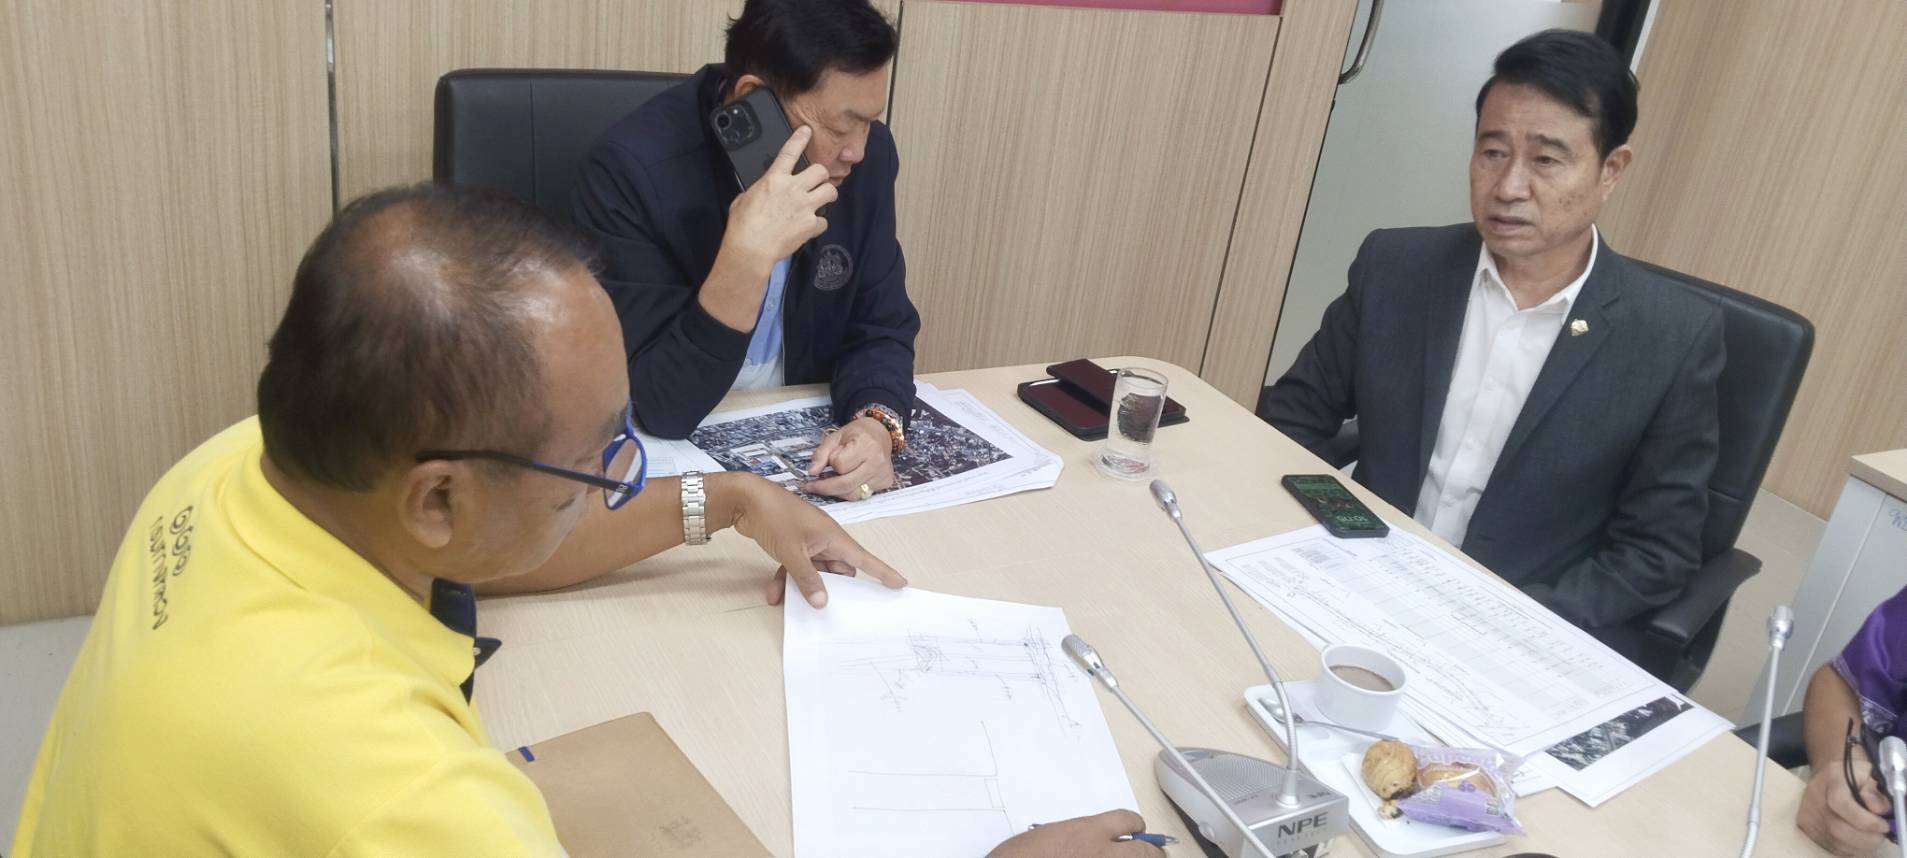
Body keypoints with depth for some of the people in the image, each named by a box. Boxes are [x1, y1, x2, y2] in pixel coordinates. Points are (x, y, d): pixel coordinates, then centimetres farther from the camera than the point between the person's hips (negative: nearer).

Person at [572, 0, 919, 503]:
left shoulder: (867, 156, -8)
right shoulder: (630, 172, -23)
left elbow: (880, 328, -3)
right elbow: (661, 406, -24)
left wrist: (877, 424, -24)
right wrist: (747, 256, -36)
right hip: (667, 455, -2)